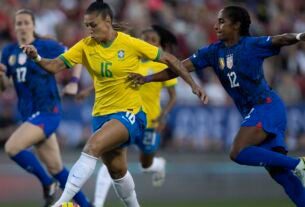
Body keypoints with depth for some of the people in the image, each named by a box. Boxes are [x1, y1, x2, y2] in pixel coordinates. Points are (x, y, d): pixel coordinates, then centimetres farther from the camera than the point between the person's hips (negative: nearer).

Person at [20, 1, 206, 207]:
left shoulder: (131, 44, -12)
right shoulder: (86, 46, -1)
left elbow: (168, 59, -4)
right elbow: (56, 65, -8)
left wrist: (193, 84, -7)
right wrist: (37, 58, -28)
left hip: (129, 114, -6)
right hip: (101, 115, 6)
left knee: (92, 147, -27)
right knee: (117, 170, 14)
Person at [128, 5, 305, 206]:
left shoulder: (252, 45, -8)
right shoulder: (214, 51, 7)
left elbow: (280, 40, -20)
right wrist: (146, 79, -5)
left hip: (267, 106, -7)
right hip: (251, 112, 7)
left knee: (239, 153, -22)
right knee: (278, 171, 1)